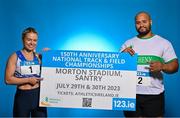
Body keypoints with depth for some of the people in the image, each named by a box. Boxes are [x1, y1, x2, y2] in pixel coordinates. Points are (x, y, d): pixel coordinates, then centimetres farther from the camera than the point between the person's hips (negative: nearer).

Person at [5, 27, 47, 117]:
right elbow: (8, 79, -10)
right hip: (22, 96, -3)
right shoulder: (15, 57, -5)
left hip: (38, 95, 3)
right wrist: (28, 80, -15)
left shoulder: (38, 57, 6)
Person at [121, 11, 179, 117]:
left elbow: (174, 66, 0)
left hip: (154, 95, -2)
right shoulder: (128, 43, 10)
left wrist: (162, 66, -22)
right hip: (131, 94, 2)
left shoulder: (164, 43, 4)